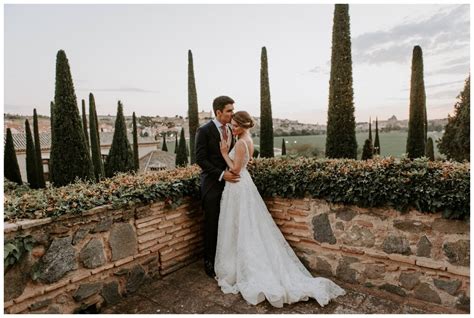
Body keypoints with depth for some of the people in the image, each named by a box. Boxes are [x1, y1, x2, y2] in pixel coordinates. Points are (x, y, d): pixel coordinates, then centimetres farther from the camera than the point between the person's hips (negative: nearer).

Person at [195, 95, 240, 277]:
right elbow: (200, 159, -14)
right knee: (212, 225, 4)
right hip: (213, 184, -5)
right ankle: (209, 262, 22)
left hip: (229, 182, 5)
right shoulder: (204, 130, -10)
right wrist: (222, 174, -19)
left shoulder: (230, 130, 10)